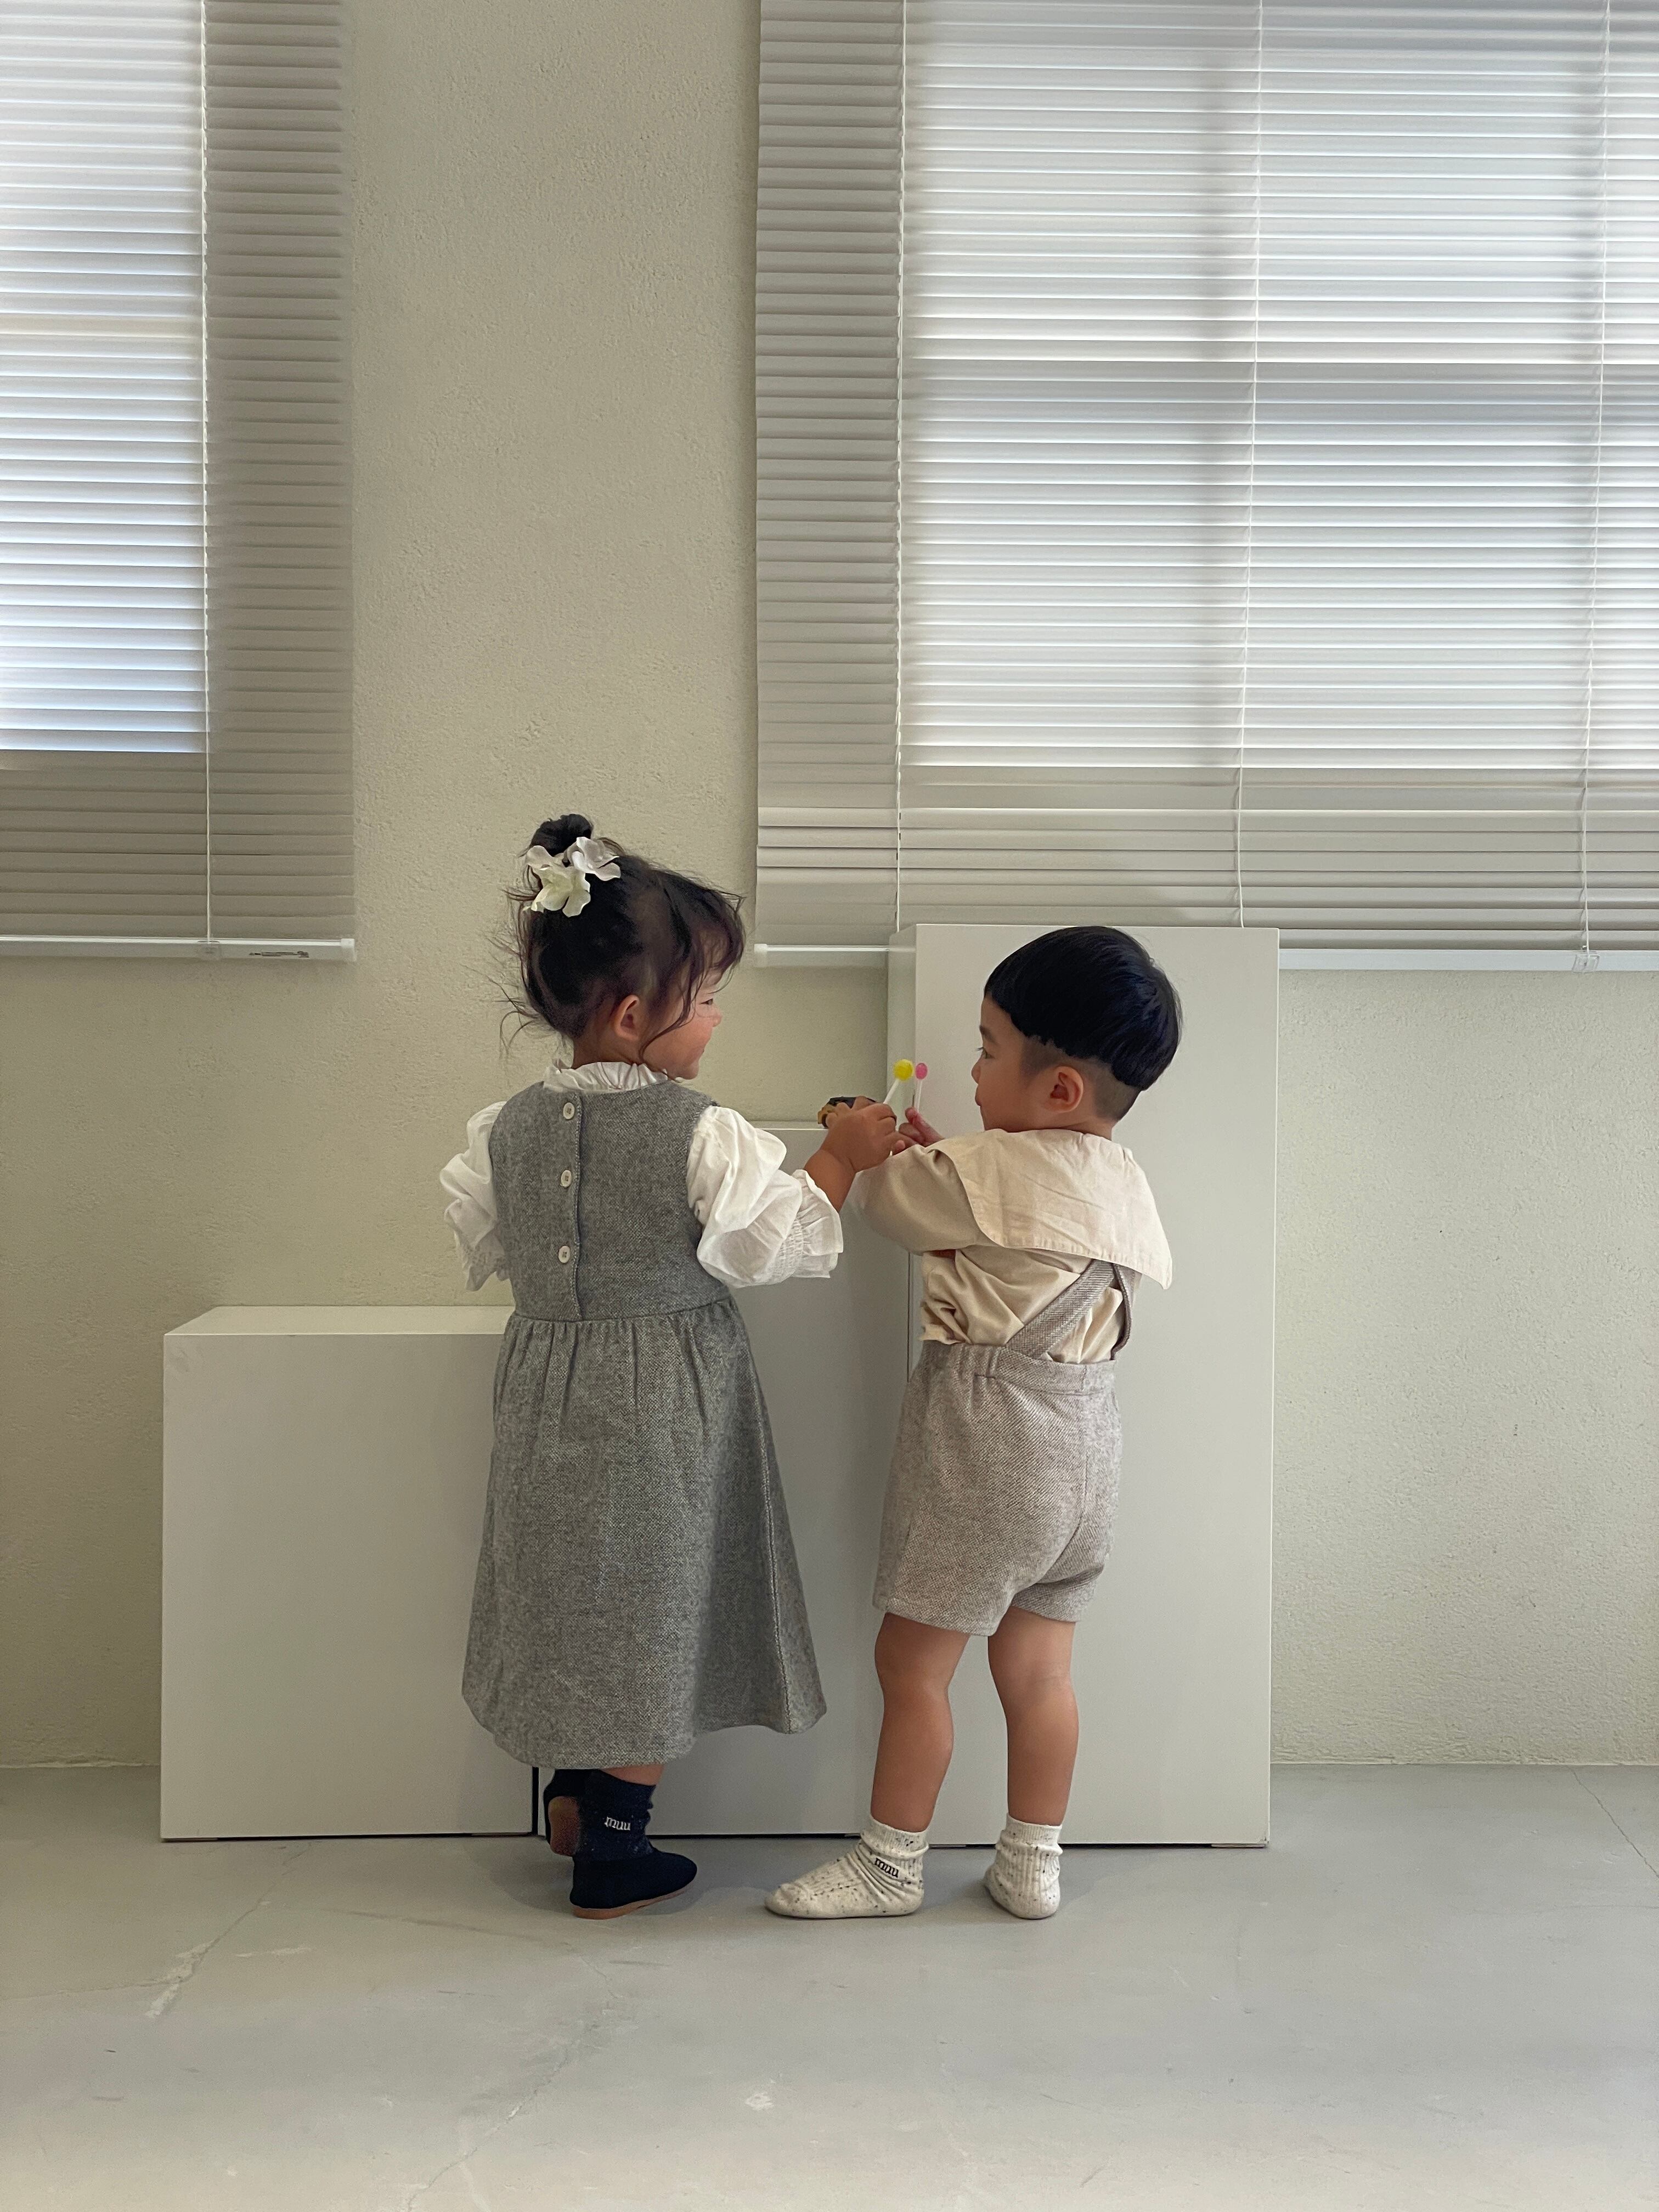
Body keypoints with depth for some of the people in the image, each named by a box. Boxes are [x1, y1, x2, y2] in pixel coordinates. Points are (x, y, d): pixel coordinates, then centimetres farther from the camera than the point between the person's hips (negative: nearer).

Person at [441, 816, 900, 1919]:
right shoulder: (703, 1135, -20)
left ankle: (572, 1792, 34)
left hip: (552, 1386, 5)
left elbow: (484, 1246, 9)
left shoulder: (509, 1125, -2)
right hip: (661, 1411, -5)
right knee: (648, 1609, 8)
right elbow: (779, 1243, -15)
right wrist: (840, 1159, -2)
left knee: (581, 1595, 22)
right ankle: (614, 1855, 19)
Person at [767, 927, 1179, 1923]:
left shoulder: (992, 1172, -18)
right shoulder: (1125, 1185, 6)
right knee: (1038, 1666, 16)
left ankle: (890, 1865, 17)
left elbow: (888, 1200, -3)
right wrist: (931, 1156, 7)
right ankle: (1033, 1863, 25)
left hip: (986, 1434, -8)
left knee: (913, 1658, 6)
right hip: (1083, 1439, 8)